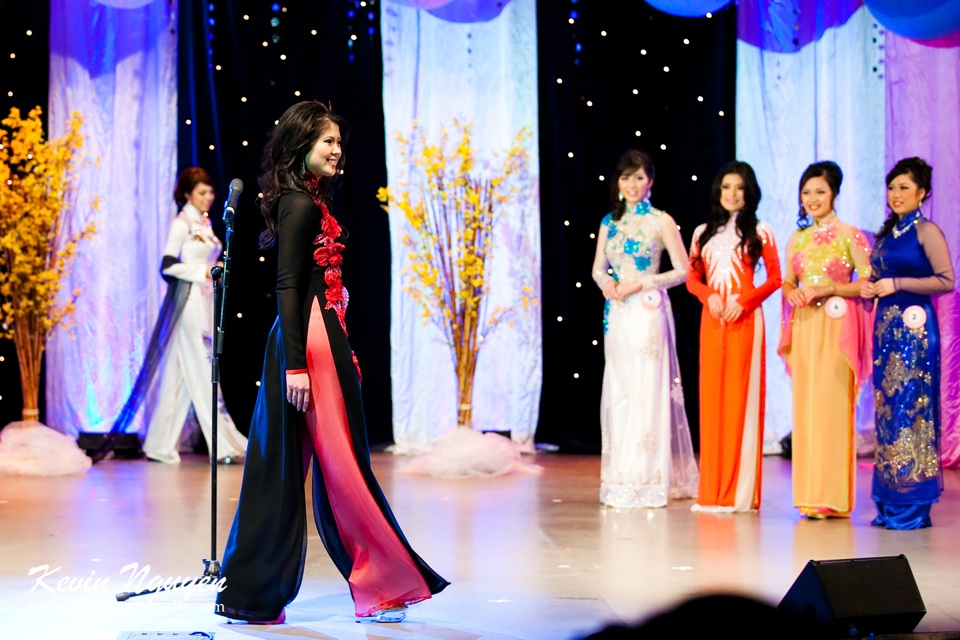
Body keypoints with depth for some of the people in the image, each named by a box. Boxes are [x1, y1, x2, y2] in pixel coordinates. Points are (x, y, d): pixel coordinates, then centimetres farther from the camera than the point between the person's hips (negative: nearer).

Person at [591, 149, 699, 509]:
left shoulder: (661, 221, -2)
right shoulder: (609, 222, 13)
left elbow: (683, 271, -4)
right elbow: (598, 268, 18)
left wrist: (640, 284, -12)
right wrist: (607, 283, -4)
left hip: (648, 313, -5)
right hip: (617, 314, 5)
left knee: (648, 391, -7)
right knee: (618, 391, 5)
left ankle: (649, 481, -4)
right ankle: (621, 480, 10)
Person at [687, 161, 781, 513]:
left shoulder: (759, 232, 5)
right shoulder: (703, 233, 15)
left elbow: (775, 278, 2)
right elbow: (692, 278, 14)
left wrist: (745, 301, -12)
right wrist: (708, 295, -7)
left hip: (744, 319, -3)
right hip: (711, 318, 3)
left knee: (741, 396, -5)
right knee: (711, 397, 1)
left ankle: (740, 491, 0)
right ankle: (712, 490, 6)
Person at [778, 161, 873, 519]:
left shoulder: (850, 236, -1)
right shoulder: (797, 240, 15)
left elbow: (868, 283, -6)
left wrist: (827, 289, -16)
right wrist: (792, 293, -3)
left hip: (836, 327, -5)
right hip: (803, 328, 5)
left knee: (832, 406, -9)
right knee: (804, 406, 2)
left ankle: (834, 498, -6)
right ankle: (809, 495, 7)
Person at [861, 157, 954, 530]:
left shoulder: (926, 232, -6)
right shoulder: (887, 234, 16)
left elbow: (946, 281, -13)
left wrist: (896, 284, -16)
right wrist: (870, 289, 4)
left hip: (914, 327, -8)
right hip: (886, 327, 8)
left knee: (910, 409, -7)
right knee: (886, 409, 6)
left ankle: (914, 504, -3)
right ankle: (889, 503, 10)